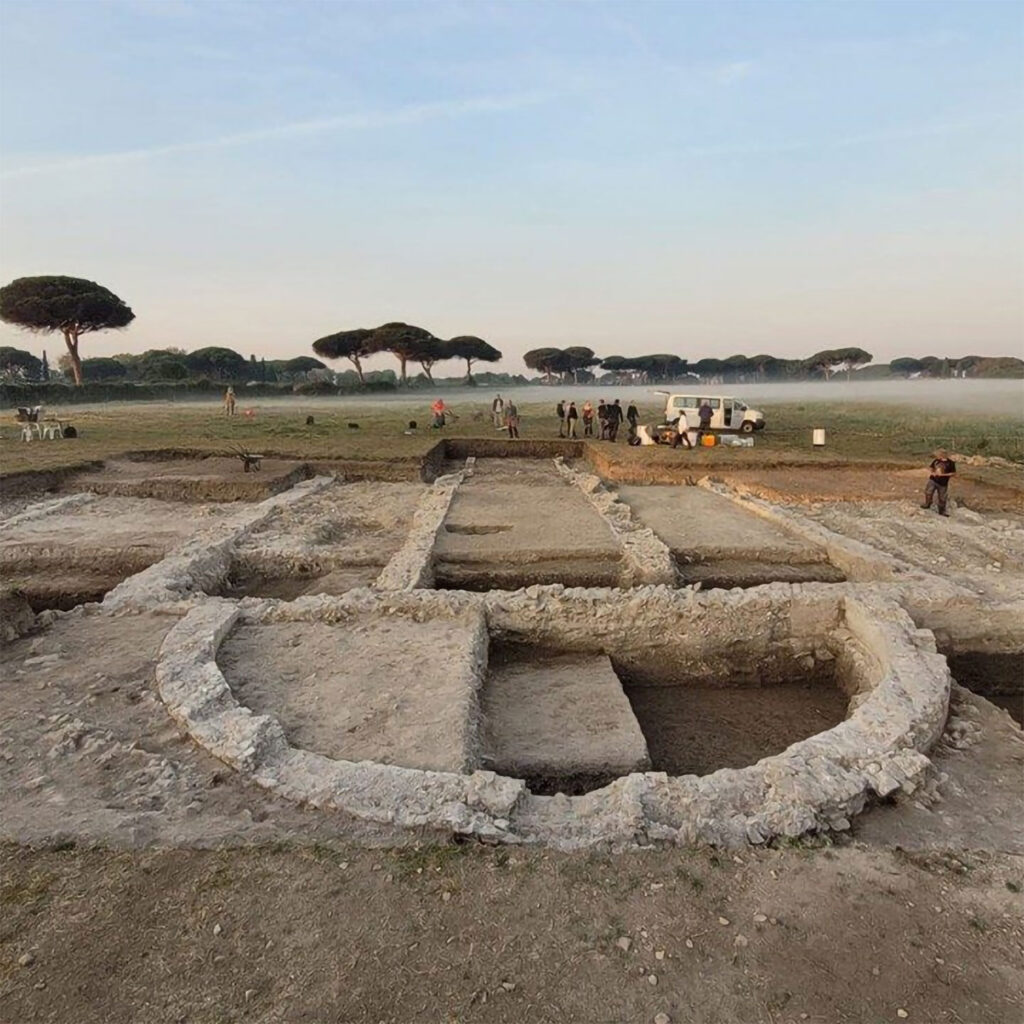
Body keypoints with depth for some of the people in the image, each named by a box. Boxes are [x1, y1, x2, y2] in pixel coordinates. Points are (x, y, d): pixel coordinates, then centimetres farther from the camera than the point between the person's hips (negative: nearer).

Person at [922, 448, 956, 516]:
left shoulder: (951, 463, -13)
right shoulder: (936, 460, -3)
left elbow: (953, 473, -10)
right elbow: (931, 467, 12)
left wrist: (943, 474, -21)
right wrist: (932, 472, -8)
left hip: (943, 483, -3)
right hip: (933, 480, 3)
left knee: (942, 497, 7)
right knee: (928, 492, 7)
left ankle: (942, 511, 21)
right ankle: (927, 504, 33)